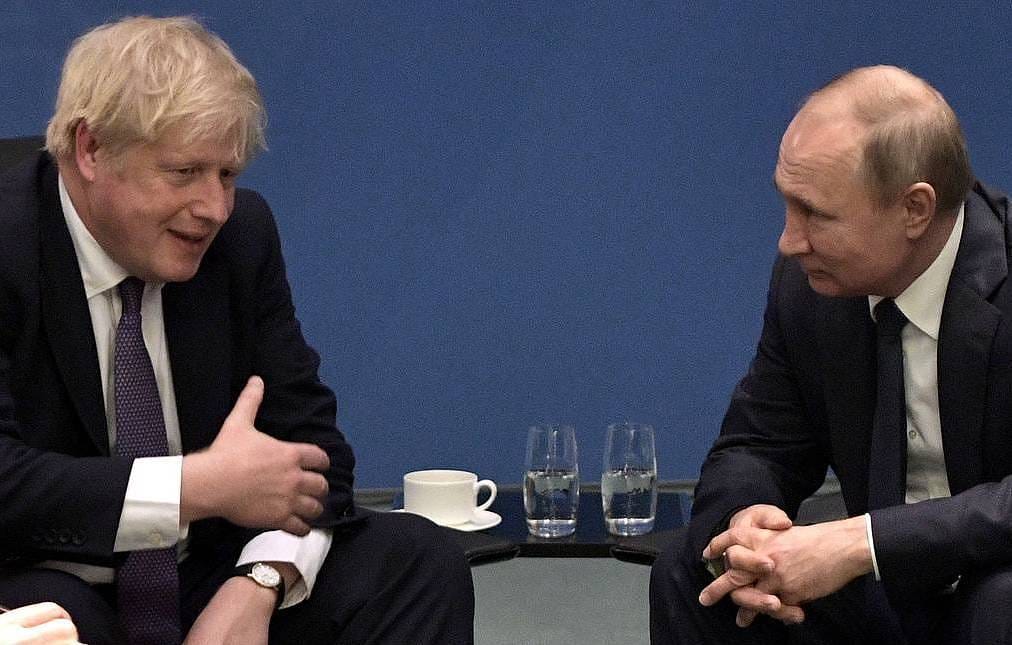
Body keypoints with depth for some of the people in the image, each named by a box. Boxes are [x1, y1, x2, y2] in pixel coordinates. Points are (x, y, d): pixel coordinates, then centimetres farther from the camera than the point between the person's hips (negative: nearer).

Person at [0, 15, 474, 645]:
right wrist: (203, 485, -31)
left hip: (209, 575, 5)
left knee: (423, 562, -11)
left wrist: (256, 589, -20)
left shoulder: (242, 233, -2)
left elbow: (309, 440, -1)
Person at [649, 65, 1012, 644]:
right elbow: (756, 448, 4)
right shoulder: (807, 283, -4)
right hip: (887, 593, 5)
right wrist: (742, 522, -21)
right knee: (688, 579, -12)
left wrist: (860, 543, -35)